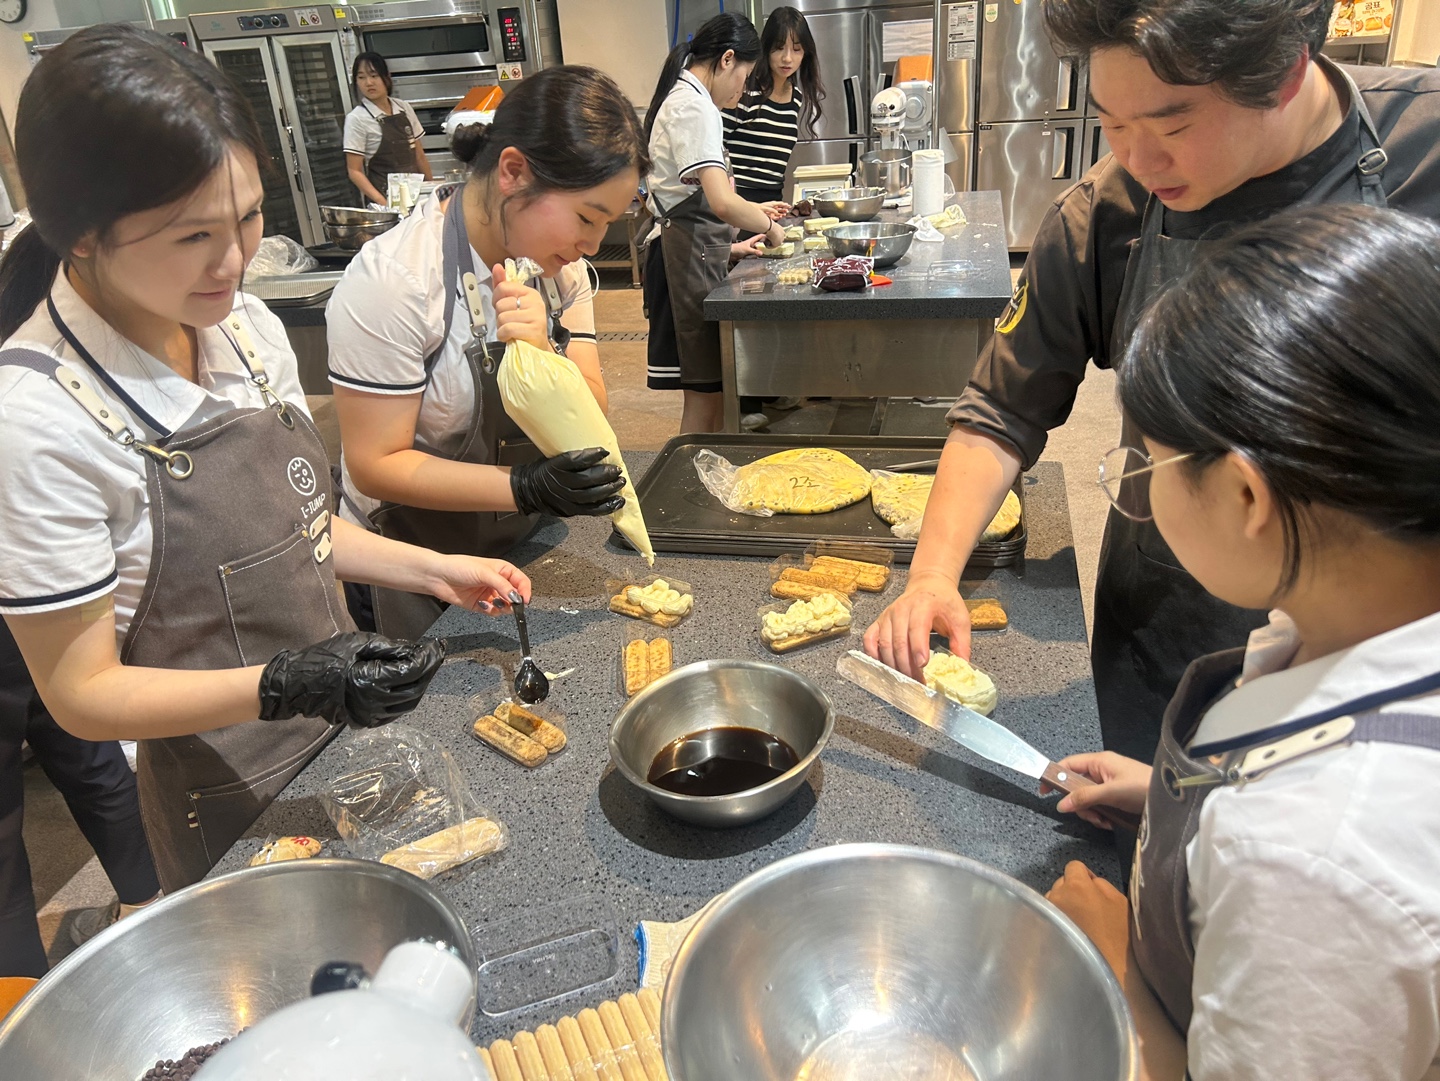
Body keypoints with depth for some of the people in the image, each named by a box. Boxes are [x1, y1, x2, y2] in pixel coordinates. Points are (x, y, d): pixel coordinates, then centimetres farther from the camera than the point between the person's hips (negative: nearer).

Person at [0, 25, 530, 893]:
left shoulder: (250, 329, -5)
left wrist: (428, 569, -5)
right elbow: (83, 692, -18)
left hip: (358, 729, 6)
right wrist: (284, 685, -32)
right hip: (234, 813, -5)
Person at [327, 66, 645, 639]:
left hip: (525, 548, 6)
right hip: (414, 580, -6)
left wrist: (539, 354, -28)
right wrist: (525, 487, -35)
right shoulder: (392, 280, -24)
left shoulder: (560, 267, -3)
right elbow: (376, 464, -23)